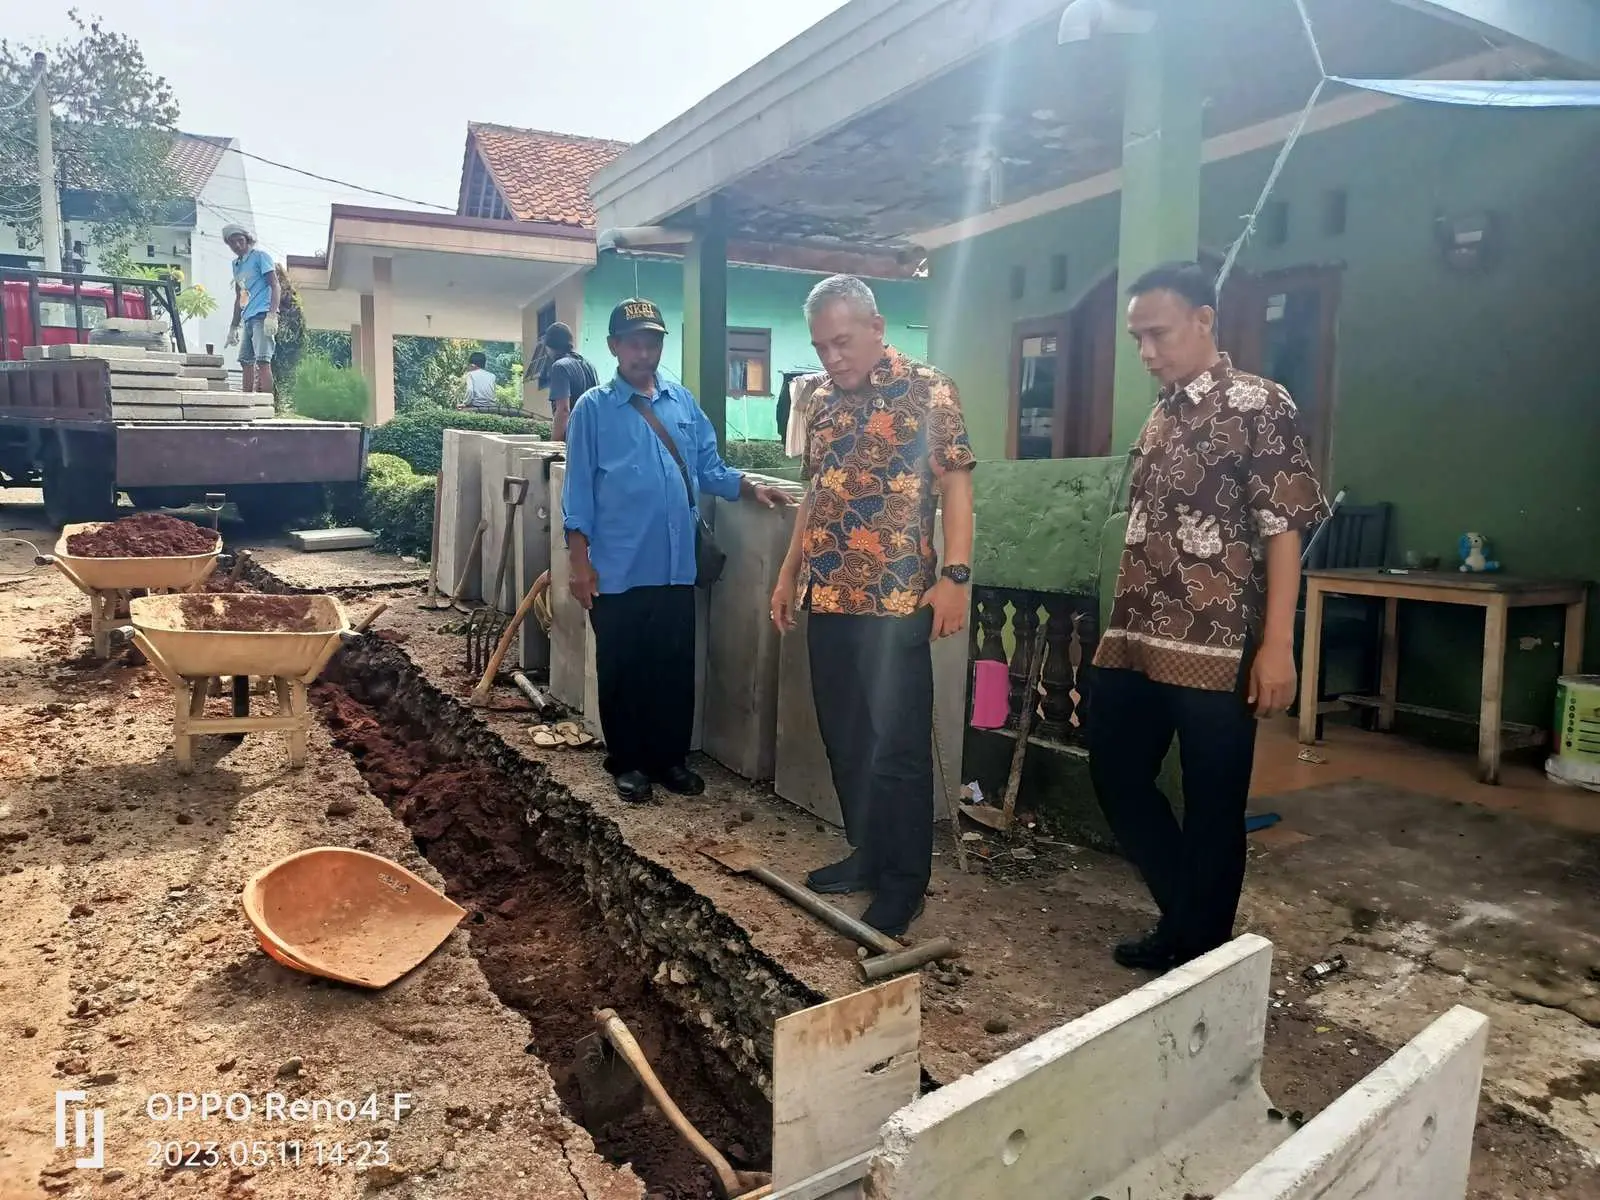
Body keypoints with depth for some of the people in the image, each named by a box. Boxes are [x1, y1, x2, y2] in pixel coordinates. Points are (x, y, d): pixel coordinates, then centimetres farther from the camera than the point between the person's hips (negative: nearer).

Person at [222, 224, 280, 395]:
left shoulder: (260, 256, 2)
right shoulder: (236, 264, 23)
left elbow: (275, 287, -7)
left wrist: (272, 315, -20)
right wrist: (233, 326, 25)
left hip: (262, 315, -8)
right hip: (247, 318, 8)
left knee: (262, 360, -16)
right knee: (246, 361, 7)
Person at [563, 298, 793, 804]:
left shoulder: (683, 401, 9)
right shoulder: (592, 408, -3)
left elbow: (709, 467, 13)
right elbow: (579, 488, -4)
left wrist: (753, 490, -2)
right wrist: (580, 561, -8)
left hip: (677, 565, 4)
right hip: (618, 570, -3)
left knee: (676, 667, 11)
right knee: (621, 671, 8)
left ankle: (671, 758, 27)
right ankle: (627, 762, 24)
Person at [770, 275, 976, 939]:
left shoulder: (927, 390, -5)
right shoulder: (820, 399, 14)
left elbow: (955, 484, -9)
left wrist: (954, 576, -19)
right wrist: (790, 572, 19)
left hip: (896, 601, -7)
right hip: (828, 598, 7)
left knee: (898, 747, -1)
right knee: (844, 739, 14)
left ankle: (904, 884, 12)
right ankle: (868, 855, 30)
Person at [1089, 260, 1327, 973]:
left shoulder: (1259, 406, -6)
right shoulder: (1159, 418, 14)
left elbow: (1284, 531, -11)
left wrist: (1277, 646, -17)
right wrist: (1122, 628, 17)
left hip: (1216, 648, -7)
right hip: (1135, 641, 8)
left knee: (1212, 807, 4)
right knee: (1117, 779, 13)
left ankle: (1205, 953, 23)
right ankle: (1183, 920, 32)